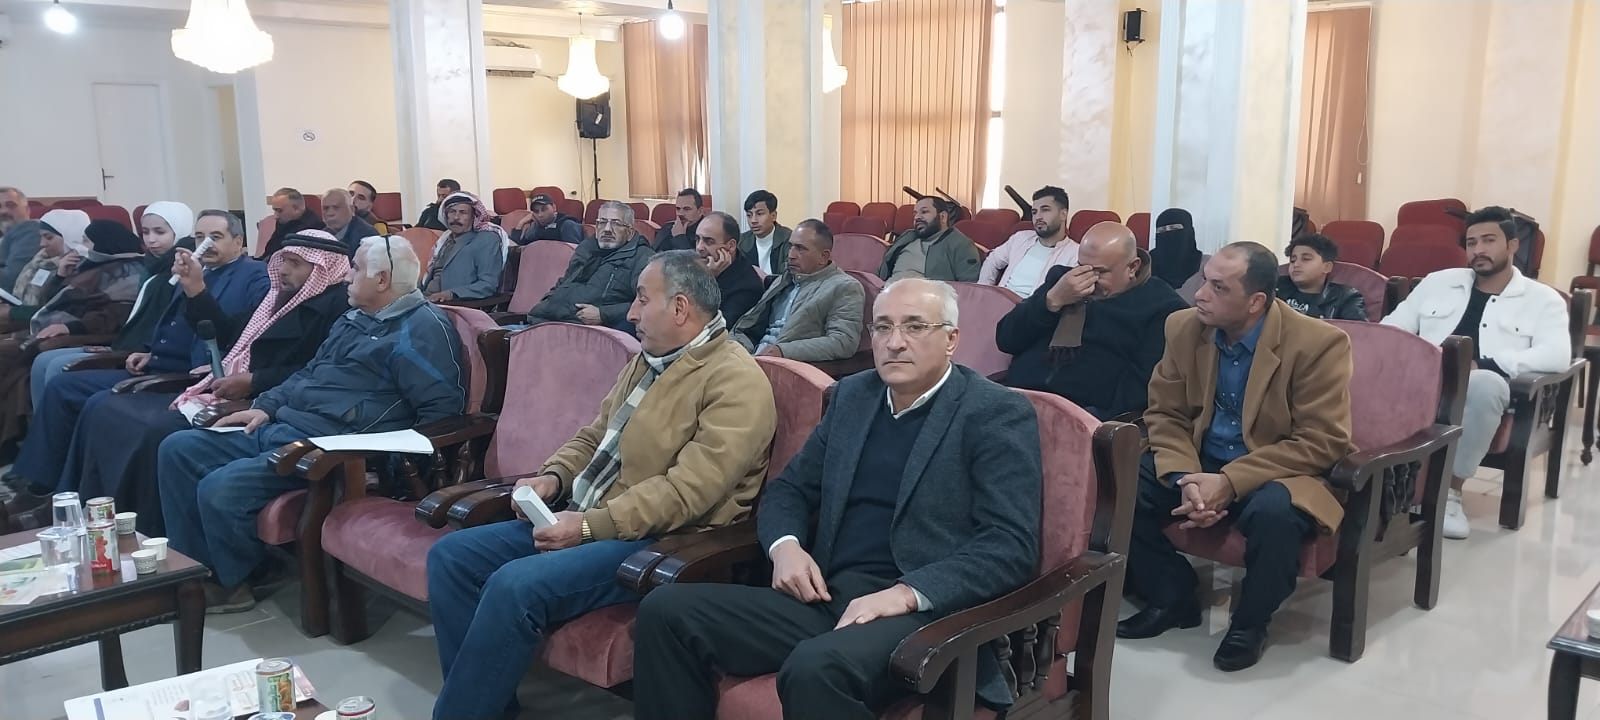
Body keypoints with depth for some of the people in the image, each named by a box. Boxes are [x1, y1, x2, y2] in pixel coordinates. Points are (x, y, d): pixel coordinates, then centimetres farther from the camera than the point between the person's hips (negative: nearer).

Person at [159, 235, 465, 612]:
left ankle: (229, 582, 5)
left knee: (219, 490, -24)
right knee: (177, 449, 5)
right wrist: (266, 407, 15)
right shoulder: (354, 319, 20)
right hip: (278, 428, 11)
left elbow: (443, 408, -19)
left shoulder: (422, 329, -12)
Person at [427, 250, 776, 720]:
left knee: (515, 585, -29)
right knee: (450, 556, -1)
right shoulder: (648, 360, 15)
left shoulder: (736, 382, -15)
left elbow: (687, 492, -23)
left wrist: (590, 526, -21)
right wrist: (554, 476, 2)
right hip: (584, 518, 10)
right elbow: (595, 436, 22)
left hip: (659, 541, -9)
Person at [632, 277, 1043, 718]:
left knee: (815, 668, -37)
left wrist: (909, 593, -23)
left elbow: (1012, 545, -11)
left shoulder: (998, 414, -2)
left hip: (927, 612, -6)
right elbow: (789, 488, 22)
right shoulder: (852, 395, 17)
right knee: (667, 610, -12)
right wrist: (785, 545, -1)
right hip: (828, 598, 6)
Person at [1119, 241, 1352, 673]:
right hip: (1199, 465, 5)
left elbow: (1322, 442, -20)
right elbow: (1165, 413, 1)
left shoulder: (1318, 344, -18)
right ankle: (1172, 597, 5)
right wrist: (1186, 479, -19)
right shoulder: (1184, 327, -5)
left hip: (1278, 475, -4)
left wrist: (1231, 482, -27)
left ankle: (1250, 622, -7)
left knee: (1274, 511, -37)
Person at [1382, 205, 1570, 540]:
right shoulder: (1438, 282, 21)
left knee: (1485, 383, -39)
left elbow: (1557, 355, -6)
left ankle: (1452, 489, -22)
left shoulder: (1542, 299, 11)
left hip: (1479, 387, -2)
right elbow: (1390, 327, 16)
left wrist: (1482, 364, -17)